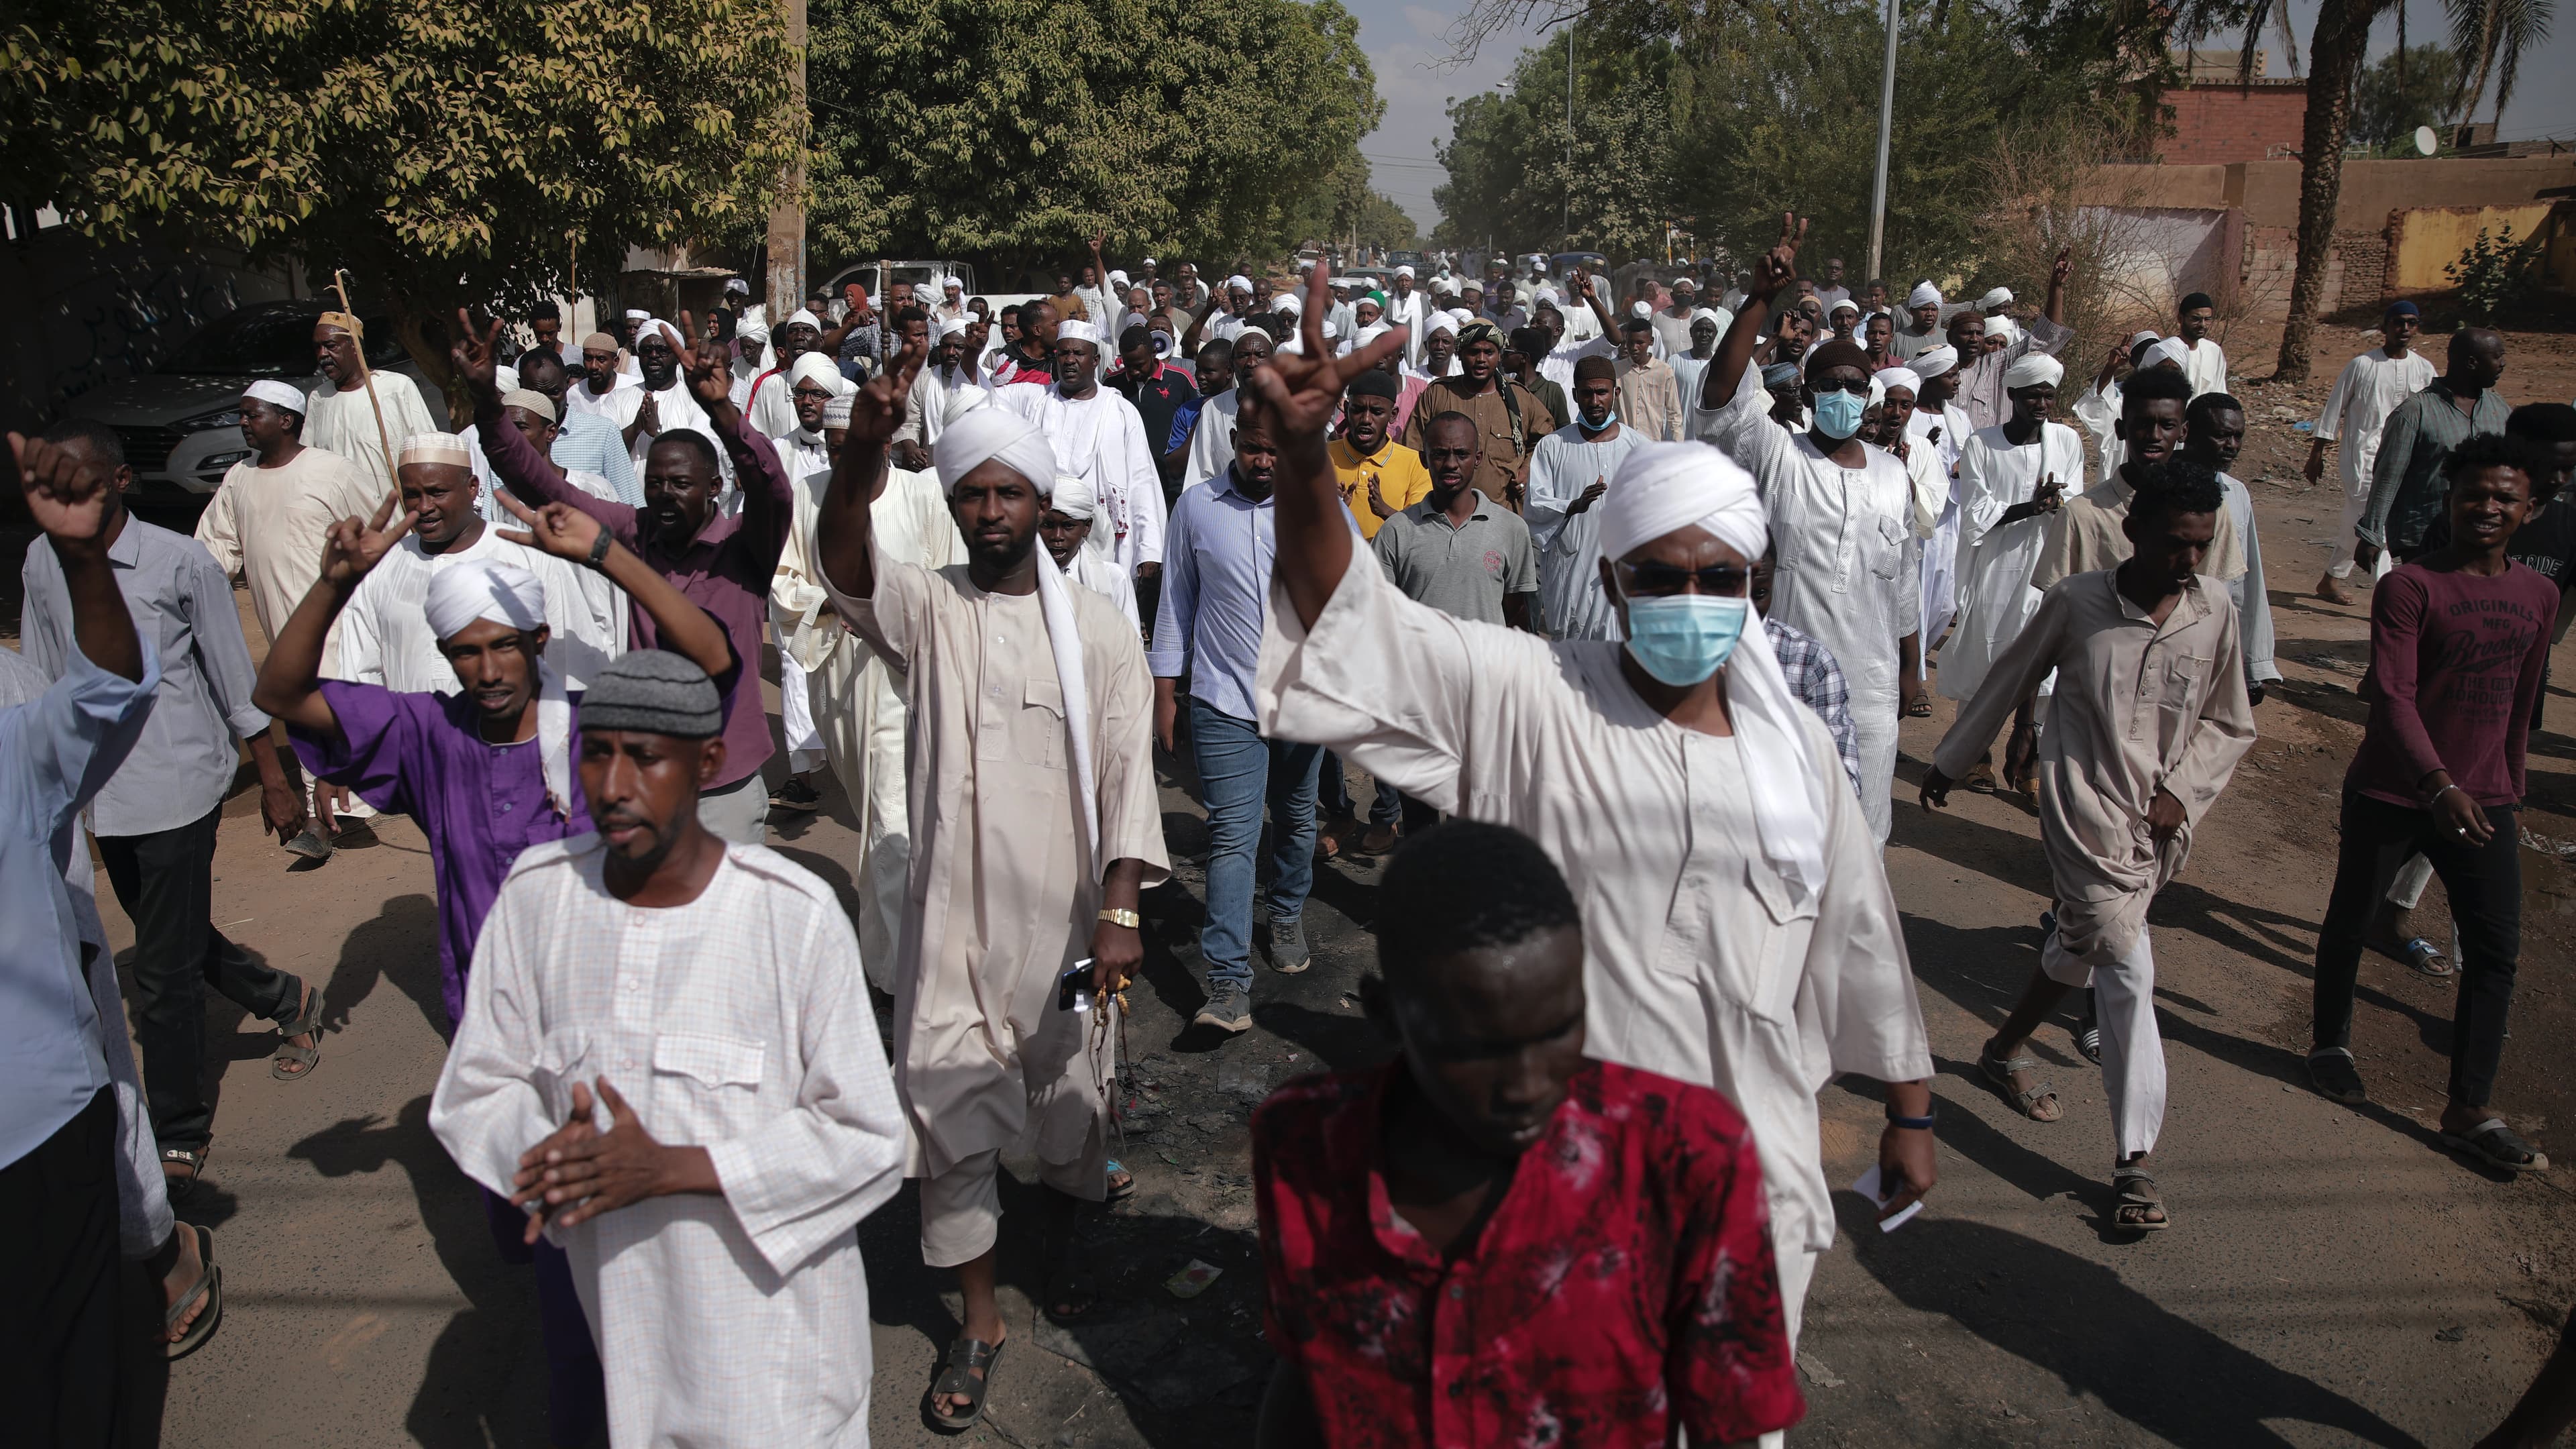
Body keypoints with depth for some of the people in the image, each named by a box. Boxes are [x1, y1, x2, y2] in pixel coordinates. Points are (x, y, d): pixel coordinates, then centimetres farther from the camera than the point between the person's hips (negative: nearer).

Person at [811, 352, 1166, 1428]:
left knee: (1069, 1098, 17)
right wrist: (863, 449, -43)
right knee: (948, 1115, 5)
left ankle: (1065, 1239, 48)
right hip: (952, 916, 0)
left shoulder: (1096, 630, -2)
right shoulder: (925, 610, -2)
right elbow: (845, 562, -24)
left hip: (1064, 916, 1)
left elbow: (1126, 773, -6)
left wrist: (1121, 911, -15)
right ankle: (980, 1317, 24)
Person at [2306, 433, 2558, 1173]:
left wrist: (2510, 787, 21)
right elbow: (2392, 696, -23)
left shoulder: (2538, 595, 6)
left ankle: (2470, 1112, 5)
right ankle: (2331, 1043, 35)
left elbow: (2519, 702, 17)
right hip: (2392, 793, -4)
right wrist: (2439, 785, -35)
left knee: (2496, 949, -1)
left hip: (2481, 800, 5)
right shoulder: (2410, 586, -13)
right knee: (2351, 920, 12)